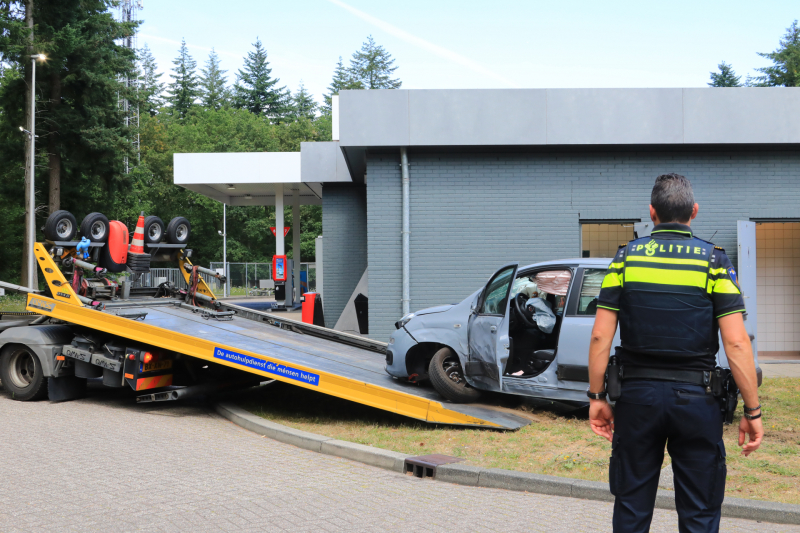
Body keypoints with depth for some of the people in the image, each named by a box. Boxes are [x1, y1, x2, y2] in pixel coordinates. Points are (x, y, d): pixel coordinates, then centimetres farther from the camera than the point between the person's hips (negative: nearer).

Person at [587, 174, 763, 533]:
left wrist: (596, 398, 4)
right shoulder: (714, 262, -3)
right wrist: (752, 412, -3)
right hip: (696, 397, -1)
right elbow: (736, 344, -10)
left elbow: (600, 336, -4)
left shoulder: (626, 258, 1)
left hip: (637, 395, 1)